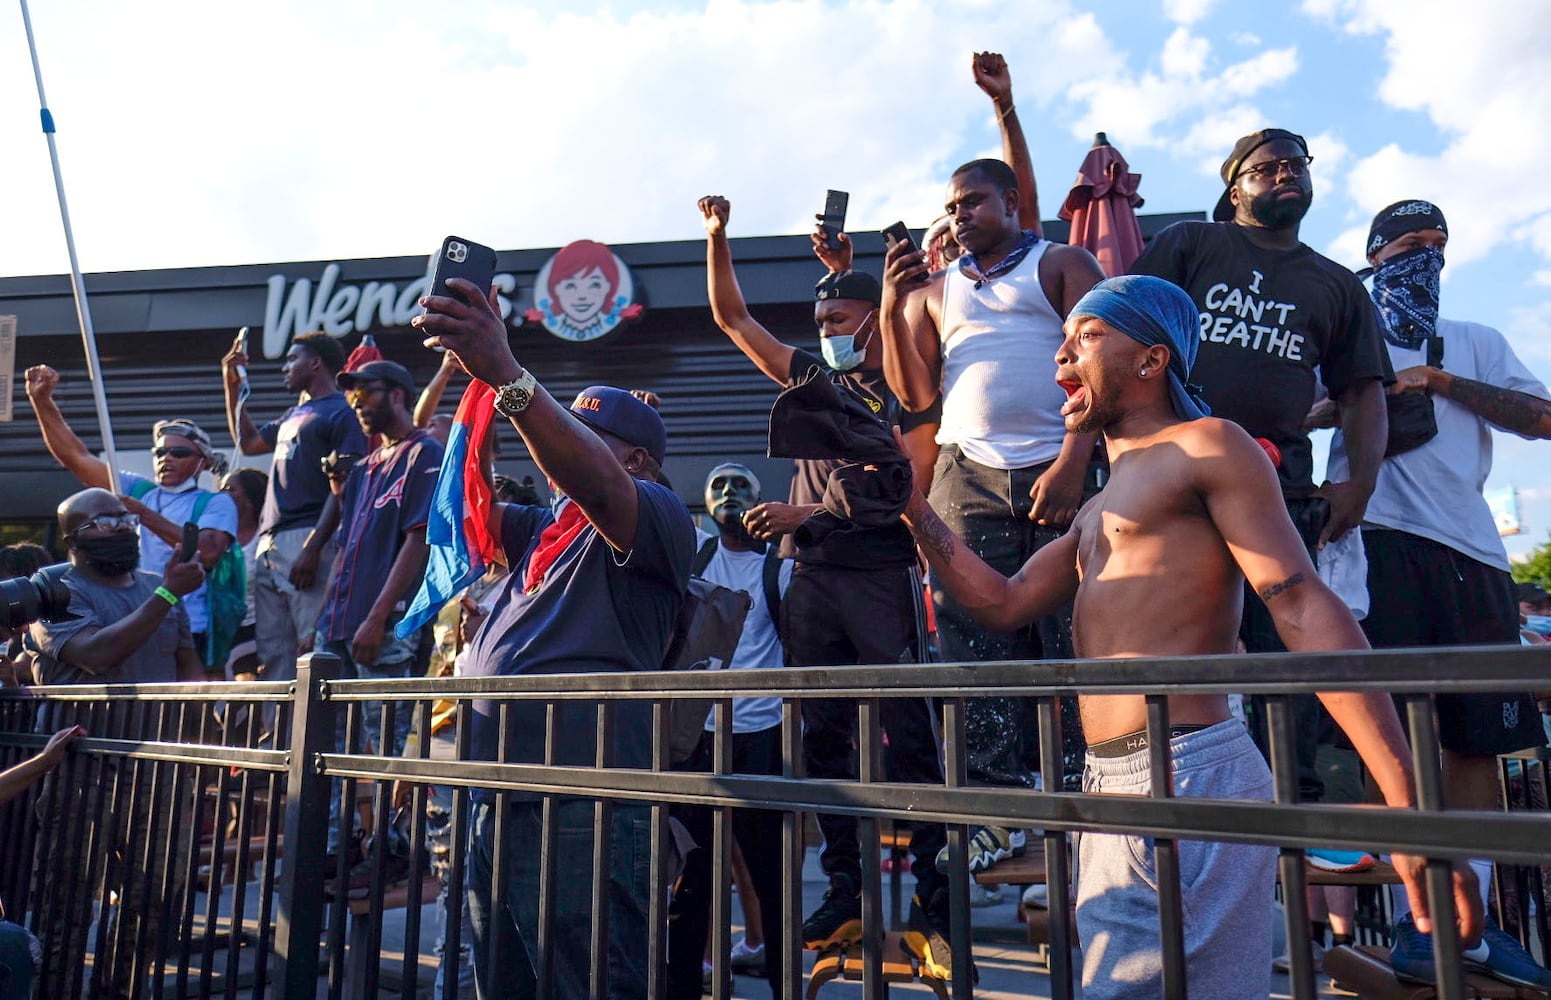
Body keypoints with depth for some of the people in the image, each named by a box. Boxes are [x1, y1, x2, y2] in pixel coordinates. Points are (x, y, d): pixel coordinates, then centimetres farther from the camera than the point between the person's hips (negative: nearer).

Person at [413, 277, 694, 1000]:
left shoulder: (658, 517, -3)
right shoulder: (547, 530, 24)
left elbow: (596, 482, -24)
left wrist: (507, 373, -34)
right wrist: (474, 381, 7)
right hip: (495, 804, 9)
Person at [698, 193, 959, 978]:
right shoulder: (813, 379, 18)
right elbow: (731, 317, 21)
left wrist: (802, 514, -9)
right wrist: (717, 236, 15)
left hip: (883, 573, -5)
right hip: (812, 577, 6)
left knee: (910, 737, -4)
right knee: (823, 736, 6)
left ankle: (933, 902, 4)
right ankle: (846, 892, 16)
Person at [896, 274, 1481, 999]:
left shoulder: (1206, 446, -5)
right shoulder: (1098, 512, 21)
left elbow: (1308, 613, -13)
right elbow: (1003, 604, 16)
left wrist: (1408, 805, -19)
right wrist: (913, 505, 10)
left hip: (1190, 778, -9)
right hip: (1114, 789, 9)